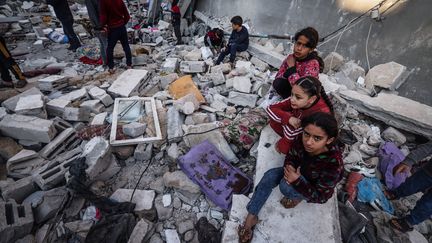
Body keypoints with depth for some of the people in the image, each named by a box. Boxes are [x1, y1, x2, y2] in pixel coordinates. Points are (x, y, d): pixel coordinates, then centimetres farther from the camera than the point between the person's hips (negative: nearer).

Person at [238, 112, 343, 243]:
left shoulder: (333, 163, -38)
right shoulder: (302, 141, -27)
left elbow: (318, 194, -26)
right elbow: (290, 157, -7)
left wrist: (297, 181, -34)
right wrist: (290, 168, -27)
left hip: (318, 193, -5)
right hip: (300, 171, 5)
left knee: (286, 185, -31)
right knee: (269, 176, -14)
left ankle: (298, 197, 6)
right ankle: (251, 218, -5)